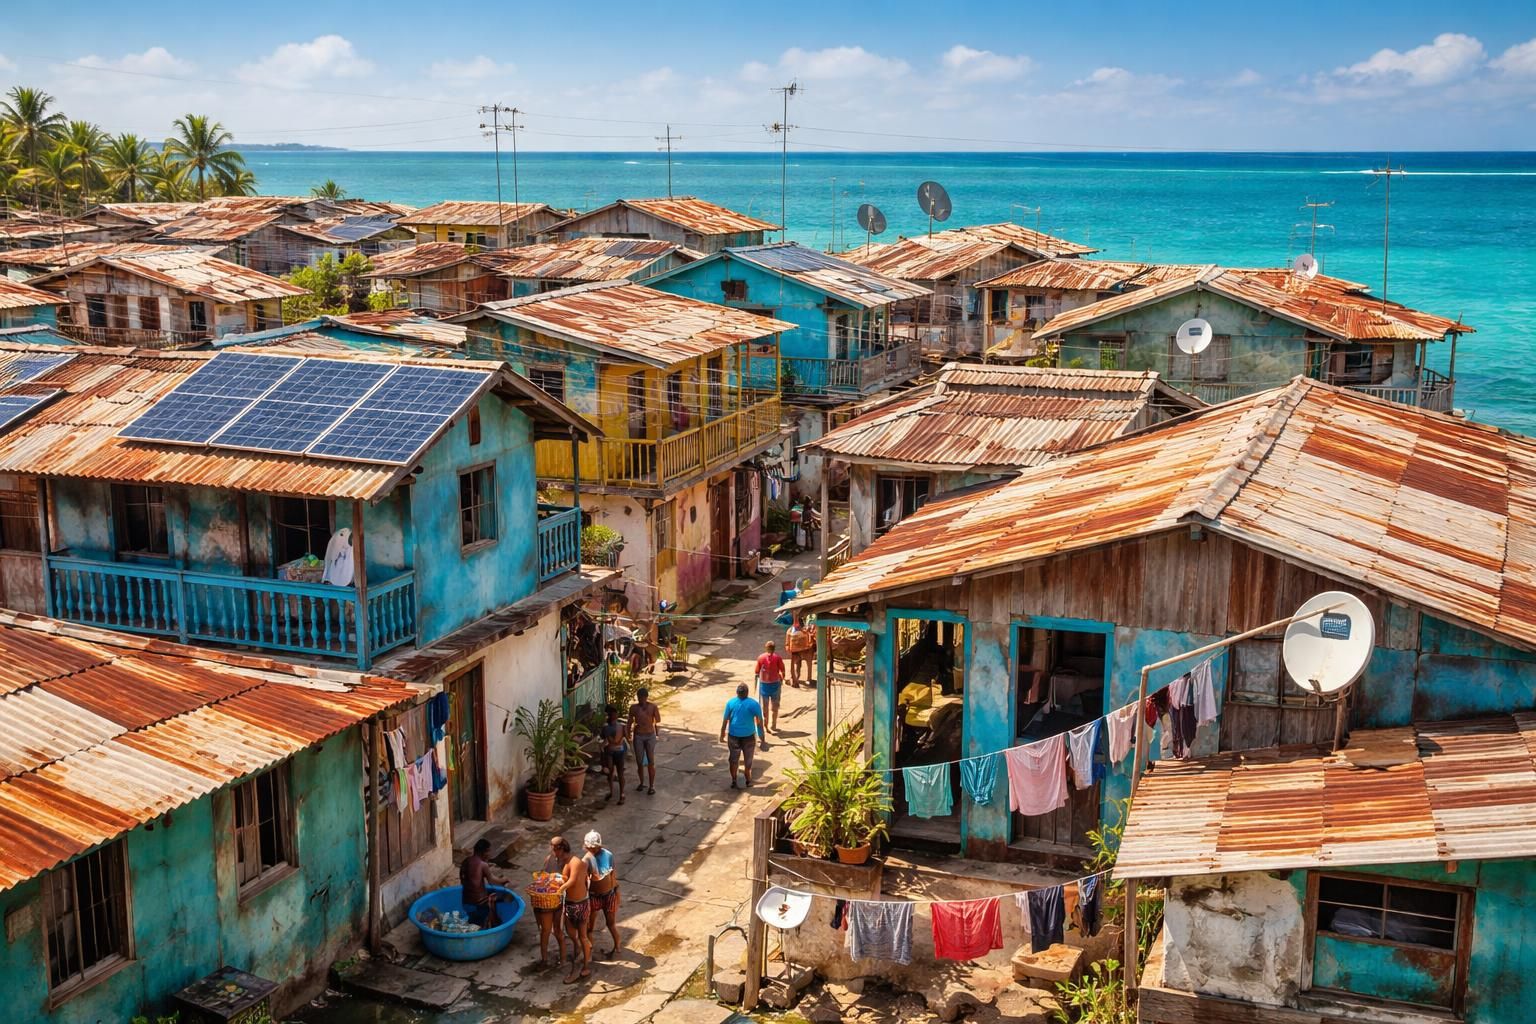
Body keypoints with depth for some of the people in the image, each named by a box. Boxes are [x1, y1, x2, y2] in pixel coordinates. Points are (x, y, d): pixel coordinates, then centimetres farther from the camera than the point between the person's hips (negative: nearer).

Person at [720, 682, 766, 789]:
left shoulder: (730, 703, -9)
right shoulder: (754, 704, -12)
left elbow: (725, 721, -5)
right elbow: (760, 722, -8)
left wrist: (722, 735, 6)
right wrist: (763, 738, 1)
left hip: (734, 736, 1)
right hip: (748, 736, 0)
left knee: (733, 759, 16)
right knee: (748, 760, 17)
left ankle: (733, 782, 21)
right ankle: (748, 781, 29)